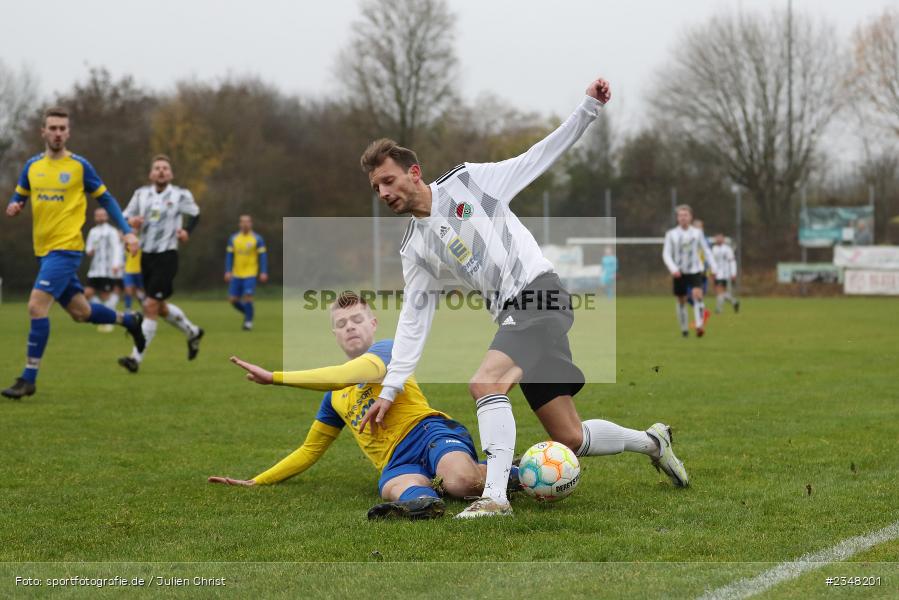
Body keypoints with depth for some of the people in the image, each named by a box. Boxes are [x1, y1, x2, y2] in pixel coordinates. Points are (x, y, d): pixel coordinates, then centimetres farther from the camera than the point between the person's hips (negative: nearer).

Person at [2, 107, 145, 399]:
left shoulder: (79, 166, -4)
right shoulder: (32, 166, 8)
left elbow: (105, 199, 4)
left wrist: (127, 232, -2)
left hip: (66, 248, -6)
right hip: (43, 250, 6)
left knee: (37, 306, -18)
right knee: (80, 311, 15)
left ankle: (29, 379, -12)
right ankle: (129, 321, 42)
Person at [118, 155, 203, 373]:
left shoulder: (181, 195, -2)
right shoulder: (141, 194, 6)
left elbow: (195, 214, 14)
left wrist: (187, 230, -4)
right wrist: (131, 221, -15)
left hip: (167, 256, -5)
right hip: (145, 255, 5)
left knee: (151, 306, -13)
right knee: (160, 307, 15)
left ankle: (136, 358, -15)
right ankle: (192, 332, 42)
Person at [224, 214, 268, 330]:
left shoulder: (257, 239, -1)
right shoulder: (233, 238, 8)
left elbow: (263, 256, -2)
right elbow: (229, 255, 9)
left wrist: (263, 273, -9)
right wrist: (228, 272, 2)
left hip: (250, 274, -4)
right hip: (236, 275, 4)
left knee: (247, 297, -17)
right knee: (232, 299, 0)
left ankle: (248, 321, -1)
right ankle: (248, 313, 25)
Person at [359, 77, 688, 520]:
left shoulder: (467, 182, 0)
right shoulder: (414, 248, 13)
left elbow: (540, 156, 4)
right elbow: (413, 319, 14)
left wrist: (588, 108, -4)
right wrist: (390, 389, 7)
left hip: (539, 293, -6)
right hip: (509, 315, 6)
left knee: (485, 383, -28)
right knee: (571, 439, 2)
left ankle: (494, 498, -31)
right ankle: (651, 441, 27)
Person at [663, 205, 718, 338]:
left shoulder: (697, 233, 5)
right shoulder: (671, 234, 1)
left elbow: (707, 251, 11)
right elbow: (666, 254, 0)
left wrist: (714, 268, 3)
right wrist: (673, 268, -16)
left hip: (695, 271, -1)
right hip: (679, 273, 1)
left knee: (697, 295, -22)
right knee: (681, 301, 6)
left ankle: (699, 325, -29)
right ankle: (684, 329, 22)